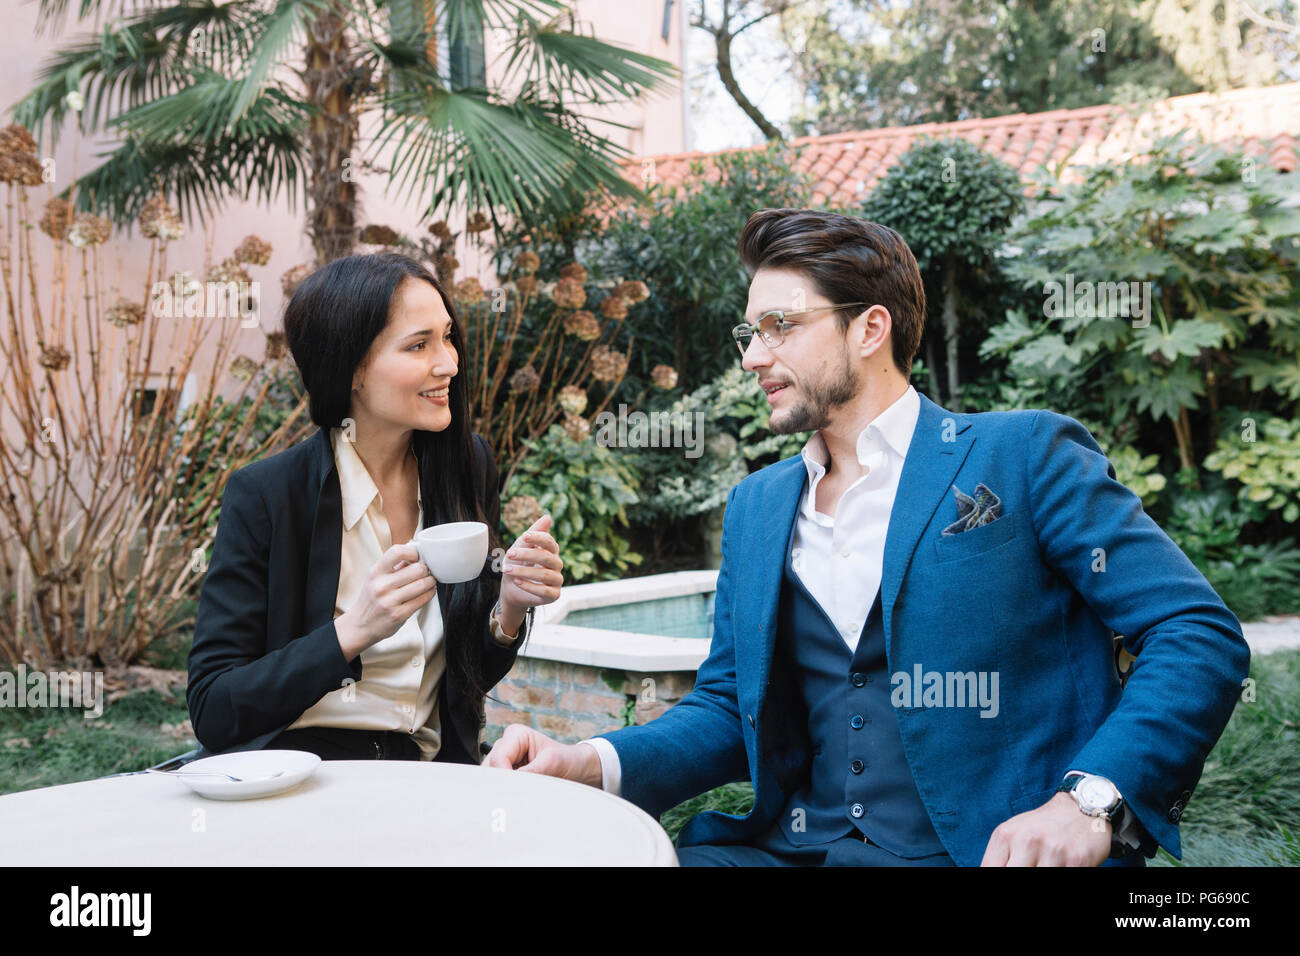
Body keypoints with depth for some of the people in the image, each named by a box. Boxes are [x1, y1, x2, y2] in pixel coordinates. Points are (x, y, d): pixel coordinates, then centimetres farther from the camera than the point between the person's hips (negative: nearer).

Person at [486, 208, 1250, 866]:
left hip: (988, 852, -4)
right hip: (789, 850, 4)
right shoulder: (756, 506, 15)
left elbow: (1202, 636, -6)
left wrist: (1092, 800, -20)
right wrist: (593, 763, -3)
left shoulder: (1023, 456, -1)